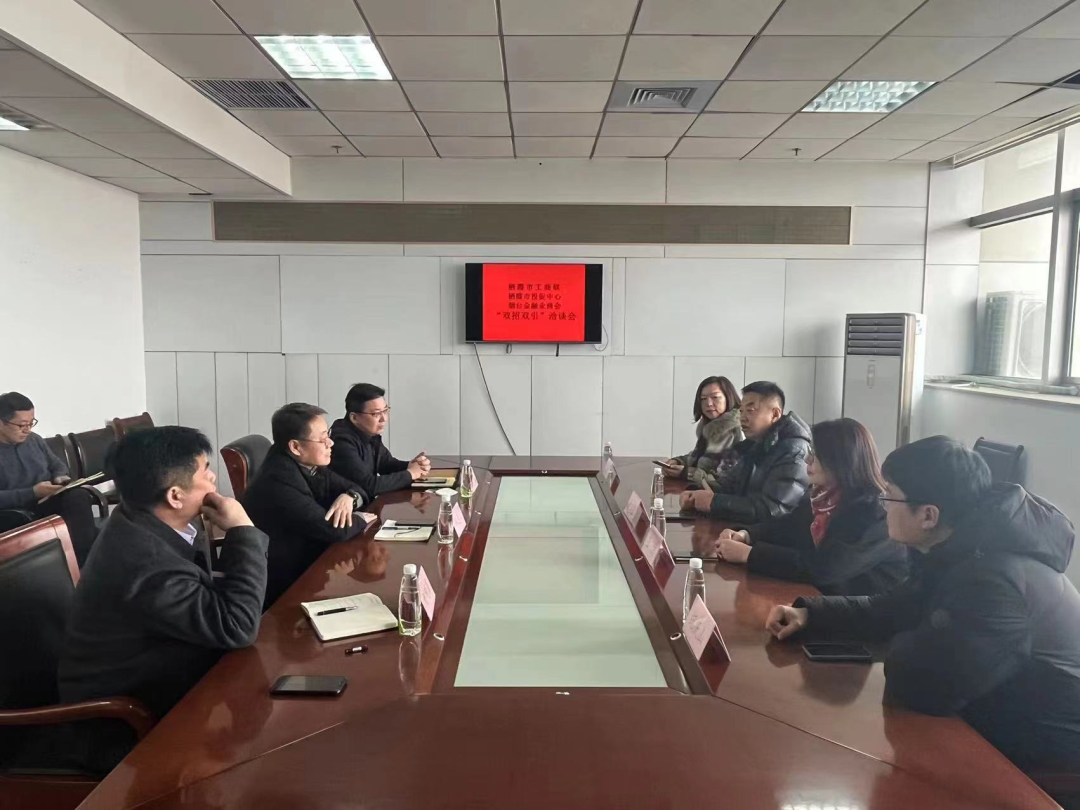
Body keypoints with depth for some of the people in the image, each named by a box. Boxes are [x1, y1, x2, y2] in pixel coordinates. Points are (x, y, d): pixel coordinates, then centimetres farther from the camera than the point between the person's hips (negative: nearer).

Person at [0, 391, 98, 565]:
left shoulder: (34, 439, 10)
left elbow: (57, 464, 22)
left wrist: (61, 477, -1)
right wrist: (32, 493, -23)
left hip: (51, 501, 5)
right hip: (22, 512, -5)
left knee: (79, 495, -31)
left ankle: (86, 554, -28)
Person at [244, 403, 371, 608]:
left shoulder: (310, 466, 0)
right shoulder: (278, 482, -27)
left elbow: (355, 488, 9)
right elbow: (334, 530, -26)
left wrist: (349, 497, -14)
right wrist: (362, 520, -7)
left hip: (308, 566, 8)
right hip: (284, 587, -7)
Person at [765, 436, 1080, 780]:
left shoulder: (995, 579, -34)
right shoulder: (965, 551, 0)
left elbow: (919, 685, -32)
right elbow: (892, 609, 9)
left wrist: (907, 648, -9)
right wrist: (810, 612, -4)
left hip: (1049, 762, -8)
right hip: (1006, 733, 8)